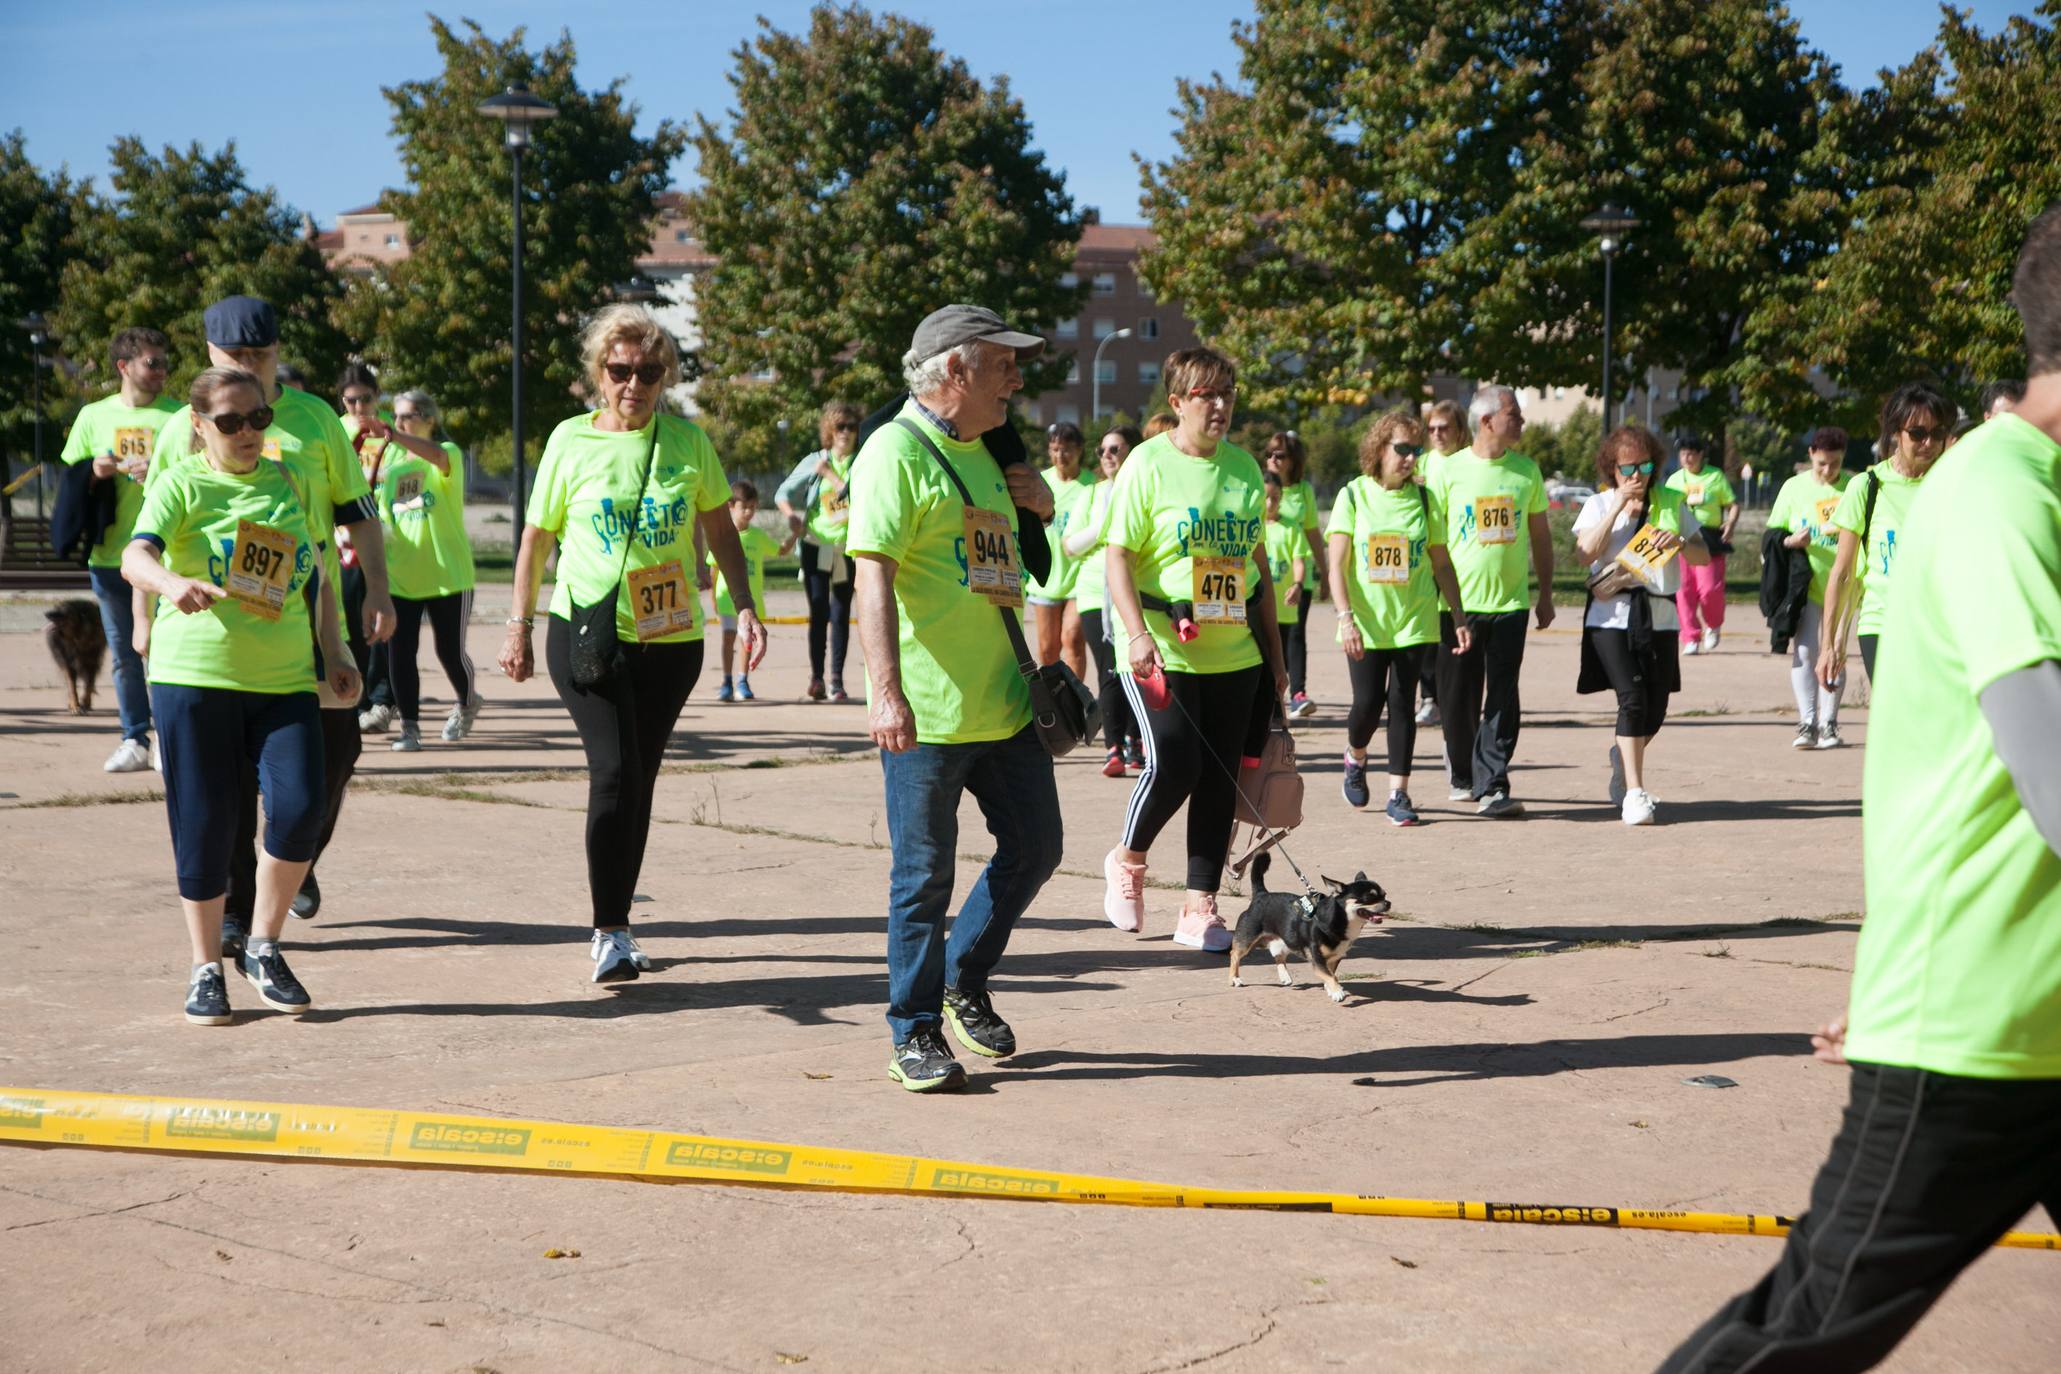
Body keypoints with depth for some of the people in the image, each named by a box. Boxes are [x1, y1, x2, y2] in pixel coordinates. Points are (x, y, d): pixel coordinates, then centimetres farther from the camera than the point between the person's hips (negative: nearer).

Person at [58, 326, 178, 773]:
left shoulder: (180, 416, 3)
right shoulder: (93, 415, 10)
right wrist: (93, 472, -7)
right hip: (108, 554, 3)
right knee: (125, 655, 9)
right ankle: (134, 741, 16)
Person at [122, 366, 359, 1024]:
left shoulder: (287, 481, 12)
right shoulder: (182, 484, -3)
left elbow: (314, 572, 21)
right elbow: (135, 556, -21)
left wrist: (334, 651, 15)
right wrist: (174, 583, -42)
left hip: (285, 679, 3)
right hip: (195, 675, -3)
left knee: (300, 807, -13)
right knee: (205, 826, 1)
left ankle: (263, 948, 8)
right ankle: (206, 970, 17)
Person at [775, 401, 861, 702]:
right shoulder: (814, 462, 6)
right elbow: (784, 493, 8)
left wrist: (830, 474, -10)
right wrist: (790, 515, -11)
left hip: (848, 548, 0)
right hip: (816, 544, 0)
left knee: (840, 614, 3)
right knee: (819, 612, -6)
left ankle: (836, 679, 9)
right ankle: (816, 676, 3)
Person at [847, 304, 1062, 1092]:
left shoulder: (986, 455, 17)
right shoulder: (898, 450, -9)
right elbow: (873, 573, -18)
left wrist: (1041, 509, 8)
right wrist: (885, 689, -28)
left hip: (1006, 702, 8)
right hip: (926, 711, -8)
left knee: (1034, 848, 13)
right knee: (926, 872, 0)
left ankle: (964, 985, 32)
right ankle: (916, 1034, 13)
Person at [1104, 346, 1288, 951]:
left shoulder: (1244, 466, 12)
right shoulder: (1149, 464, -4)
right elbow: (1118, 557, -8)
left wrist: (1275, 653, 18)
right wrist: (1138, 633, -21)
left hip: (1235, 653, 5)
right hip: (1163, 653, -5)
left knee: (1221, 778, 4)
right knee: (1173, 764, -14)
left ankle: (1199, 907, 13)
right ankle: (1127, 861, 16)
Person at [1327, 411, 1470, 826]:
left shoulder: (1424, 499, 5)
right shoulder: (1354, 495, -1)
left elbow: (1441, 564, 10)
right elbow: (1337, 564, -6)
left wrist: (1459, 616, 6)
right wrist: (1345, 617, -15)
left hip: (1414, 621, 1)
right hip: (1366, 622, -1)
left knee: (1401, 702, -2)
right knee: (1367, 703, -2)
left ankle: (1398, 793, 4)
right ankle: (1355, 758, 30)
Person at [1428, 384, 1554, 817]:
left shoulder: (1526, 471, 7)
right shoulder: (1449, 470, -2)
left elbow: (1540, 535, 15)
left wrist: (1546, 594, 14)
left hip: (1509, 603, 2)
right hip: (1458, 603, -1)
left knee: (1502, 702, -4)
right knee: (1458, 700, 6)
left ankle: (1492, 787, -3)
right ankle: (1463, 775, 26)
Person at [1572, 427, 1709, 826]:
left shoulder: (1672, 502, 11)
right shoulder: (1598, 505, 6)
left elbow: (1704, 557, 11)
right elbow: (1584, 553, -11)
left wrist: (1680, 542, -11)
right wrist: (1619, 506, -12)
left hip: (1660, 616, 3)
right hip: (1612, 616, -3)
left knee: (1656, 707, 6)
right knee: (1632, 698, -18)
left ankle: (1623, 756, 38)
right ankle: (1634, 793, -16)